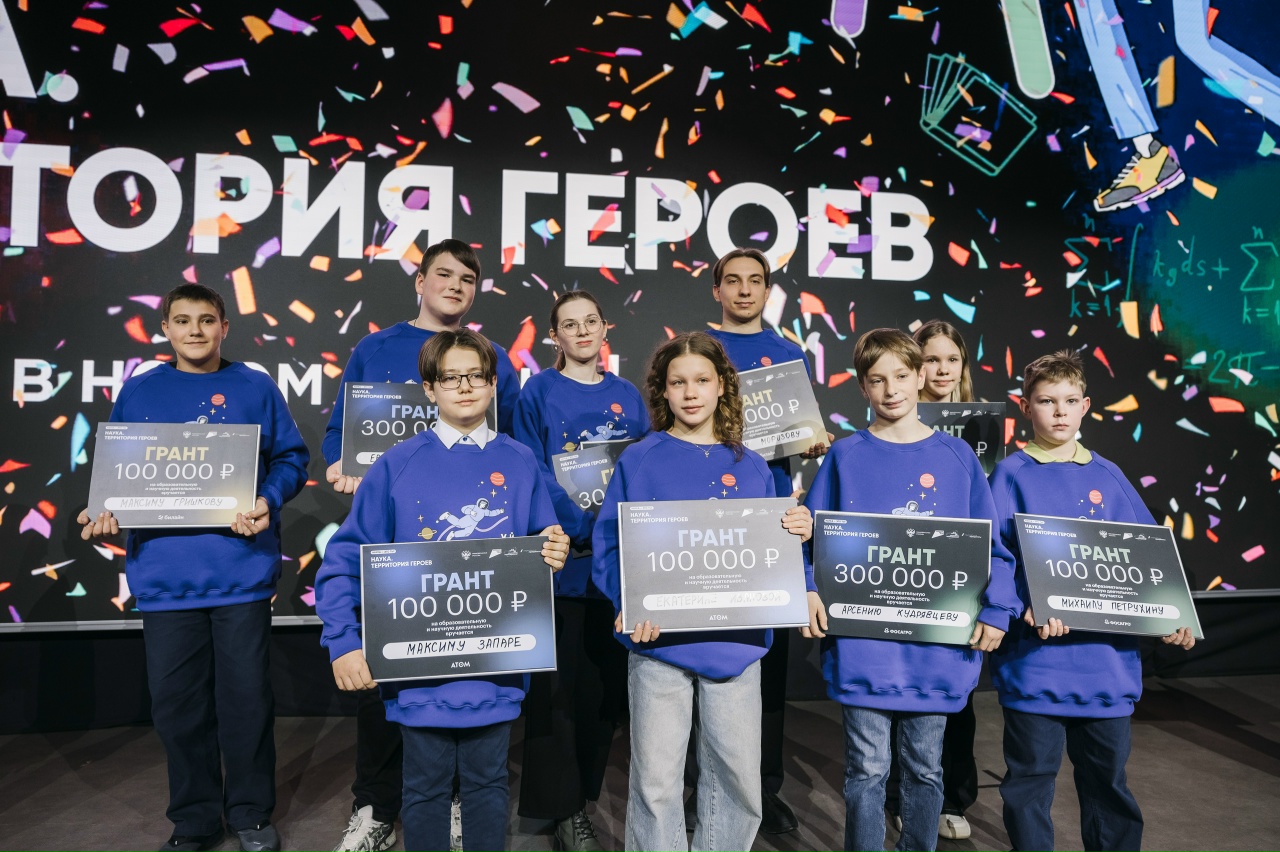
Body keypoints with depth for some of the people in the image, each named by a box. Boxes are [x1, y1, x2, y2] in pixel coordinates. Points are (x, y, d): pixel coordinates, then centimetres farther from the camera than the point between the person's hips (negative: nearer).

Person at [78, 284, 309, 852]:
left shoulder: (255, 389, 4)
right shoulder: (138, 393, 10)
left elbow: (290, 458, 2)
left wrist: (268, 502, -15)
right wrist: (105, 512, -6)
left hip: (240, 570, -2)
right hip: (164, 574, 2)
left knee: (246, 697, 6)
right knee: (176, 702, 10)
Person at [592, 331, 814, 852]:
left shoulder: (750, 468, 8)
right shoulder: (638, 461, 0)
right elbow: (608, 546, -5)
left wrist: (796, 534, -10)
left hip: (735, 643, 3)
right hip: (659, 640, -2)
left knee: (740, 780, 12)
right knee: (656, 782, 7)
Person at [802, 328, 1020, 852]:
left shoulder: (957, 455, 5)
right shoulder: (846, 456, 0)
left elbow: (992, 543, 5)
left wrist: (997, 610, -4)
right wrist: (810, 591, -15)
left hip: (938, 644, 2)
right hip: (863, 641, -2)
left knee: (925, 767, 16)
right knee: (867, 768, 5)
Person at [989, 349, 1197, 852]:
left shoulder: (1108, 477, 9)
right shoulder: (1011, 475, -3)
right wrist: (1026, 607, -23)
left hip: (1107, 657, 4)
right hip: (1035, 659, -4)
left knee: (1108, 779, 17)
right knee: (1030, 779, 7)